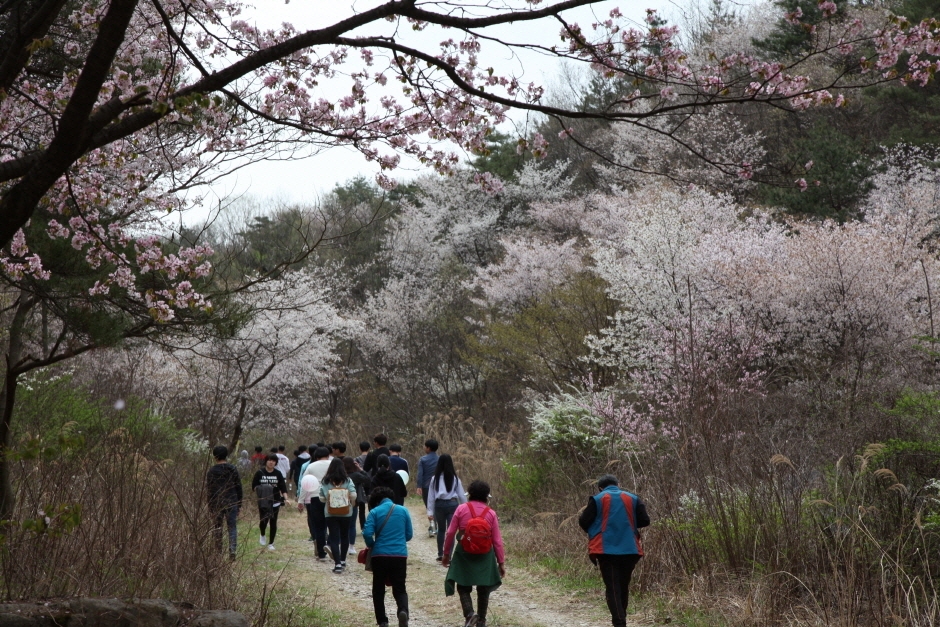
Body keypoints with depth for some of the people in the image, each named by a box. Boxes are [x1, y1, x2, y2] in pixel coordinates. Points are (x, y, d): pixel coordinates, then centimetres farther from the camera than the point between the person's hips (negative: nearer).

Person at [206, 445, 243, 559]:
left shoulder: (211, 471, -4)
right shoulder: (233, 470, 2)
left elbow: (209, 490, -2)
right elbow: (239, 487, 5)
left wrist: (210, 506, 4)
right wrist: (239, 503, 12)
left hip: (217, 504, -1)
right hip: (232, 503, 1)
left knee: (217, 529, 9)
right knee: (232, 528, 2)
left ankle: (218, 553, 11)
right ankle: (232, 551, -9)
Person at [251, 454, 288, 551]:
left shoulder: (278, 473, 5)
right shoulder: (260, 473, 0)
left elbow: (283, 486, 3)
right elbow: (254, 485, 3)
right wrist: (259, 491, -16)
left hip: (275, 501, 2)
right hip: (263, 502, -1)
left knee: (273, 522, 1)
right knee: (263, 520, -7)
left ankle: (271, 543, 12)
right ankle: (262, 536, 25)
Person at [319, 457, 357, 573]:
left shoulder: (325, 481, -4)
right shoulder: (347, 480, -4)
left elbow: (322, 498, -4)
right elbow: (353, 495, -13)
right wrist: (352, 502, 8)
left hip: (330, 514, -1)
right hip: (346, 513, 1)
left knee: (334, 538, -1)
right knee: (344, 536, 18)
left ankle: (337, 564, -11)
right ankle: (342, 561, 27)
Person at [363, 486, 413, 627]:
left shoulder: (374, 512, -2)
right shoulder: (403, 511, 6)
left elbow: (367, 534, -12)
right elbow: (409, 534, 9)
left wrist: (372, 546, 8)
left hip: (380, 556, -2)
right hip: (400, 555, 2)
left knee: (378, 590, 13)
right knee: (399, 589, 9)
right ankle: (403, 610, -20)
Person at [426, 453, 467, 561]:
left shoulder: (435, 478, 1)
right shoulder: (455, 478, -1)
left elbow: (431, 496, 2)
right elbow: (461, 495, 2)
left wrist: (430, 512, 7)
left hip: (439, 505, 2)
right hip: (452, 504, -1)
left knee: (441, 530, 18)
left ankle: (440, 555, 24)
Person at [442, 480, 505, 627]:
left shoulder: (461, 509, -4)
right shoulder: (491, 513, -3)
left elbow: (450, 533, -4)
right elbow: (497, 541, -2)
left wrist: (446, 554, 7)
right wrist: (501, 562, 5)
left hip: (464, 554, -1)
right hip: (485, 556, 1)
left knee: (463, 587, 8)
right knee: (483, 590, 14)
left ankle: (469, 614, -14)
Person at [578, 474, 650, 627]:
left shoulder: (597, 499, -1)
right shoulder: (632, 499, 6)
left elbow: (583, 522, -3)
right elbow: (644, 521, 3)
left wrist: (595, 530, 19)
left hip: (606, 550, -3)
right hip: (629, 550, 3)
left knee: (613, 588, -4)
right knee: (624, 586, 17)